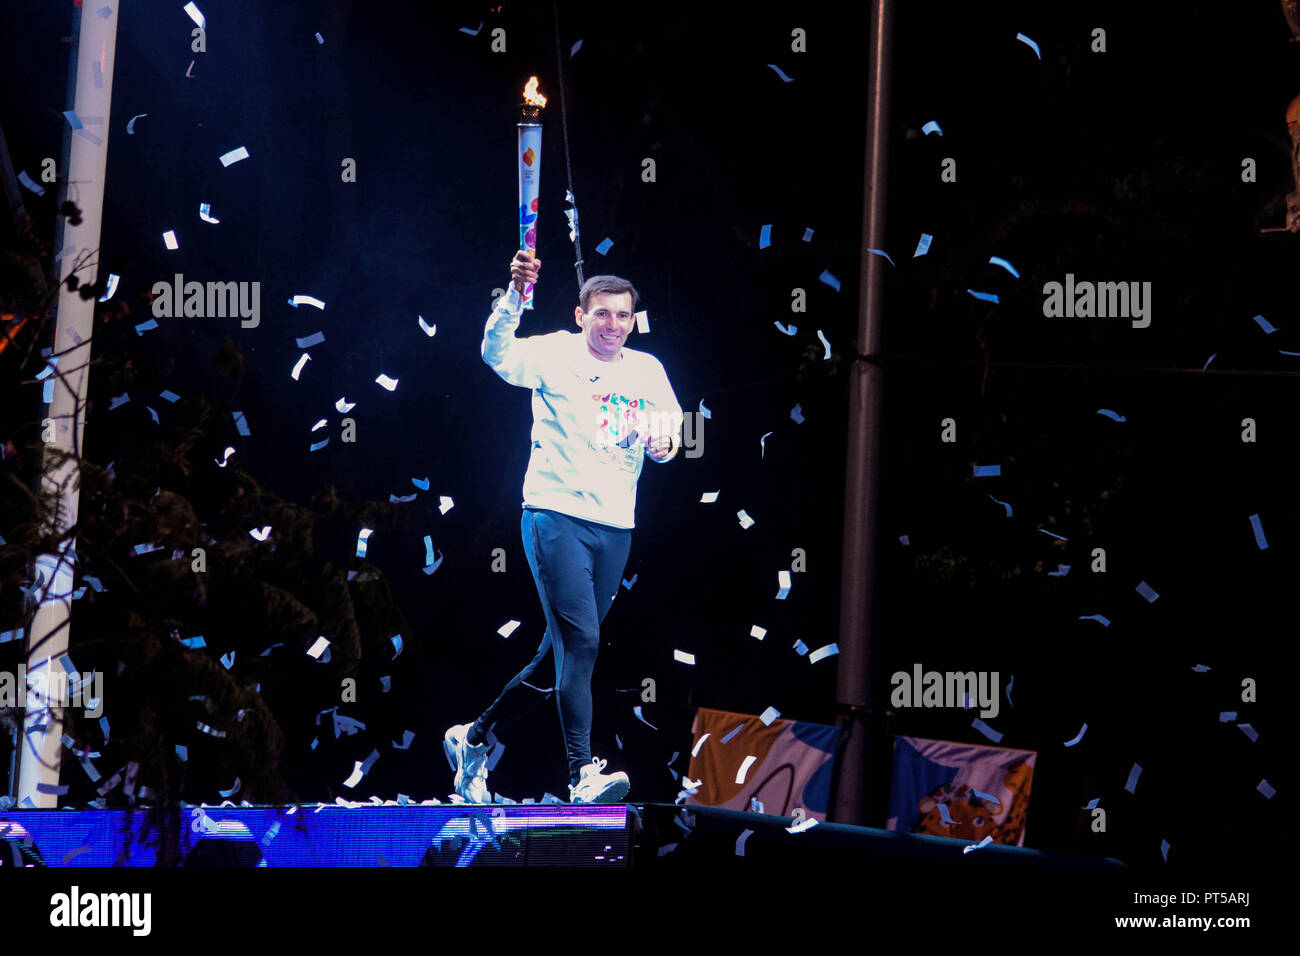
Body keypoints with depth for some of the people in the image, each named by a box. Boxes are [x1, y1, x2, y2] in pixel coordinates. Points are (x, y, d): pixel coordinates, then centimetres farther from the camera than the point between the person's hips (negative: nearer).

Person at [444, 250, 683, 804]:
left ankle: (475, 739, 28)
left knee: (563, 651, 11)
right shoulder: (555, 355, -4)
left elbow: (669, 431, 16)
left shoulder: (648, 370, 11)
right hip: (556, 515, -6)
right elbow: (497, 354, -21)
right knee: (580, 641, -18)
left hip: (616, 529, 6)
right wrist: (516, 292, -36)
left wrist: (662, 440, -9)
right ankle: (583, 774, -18)